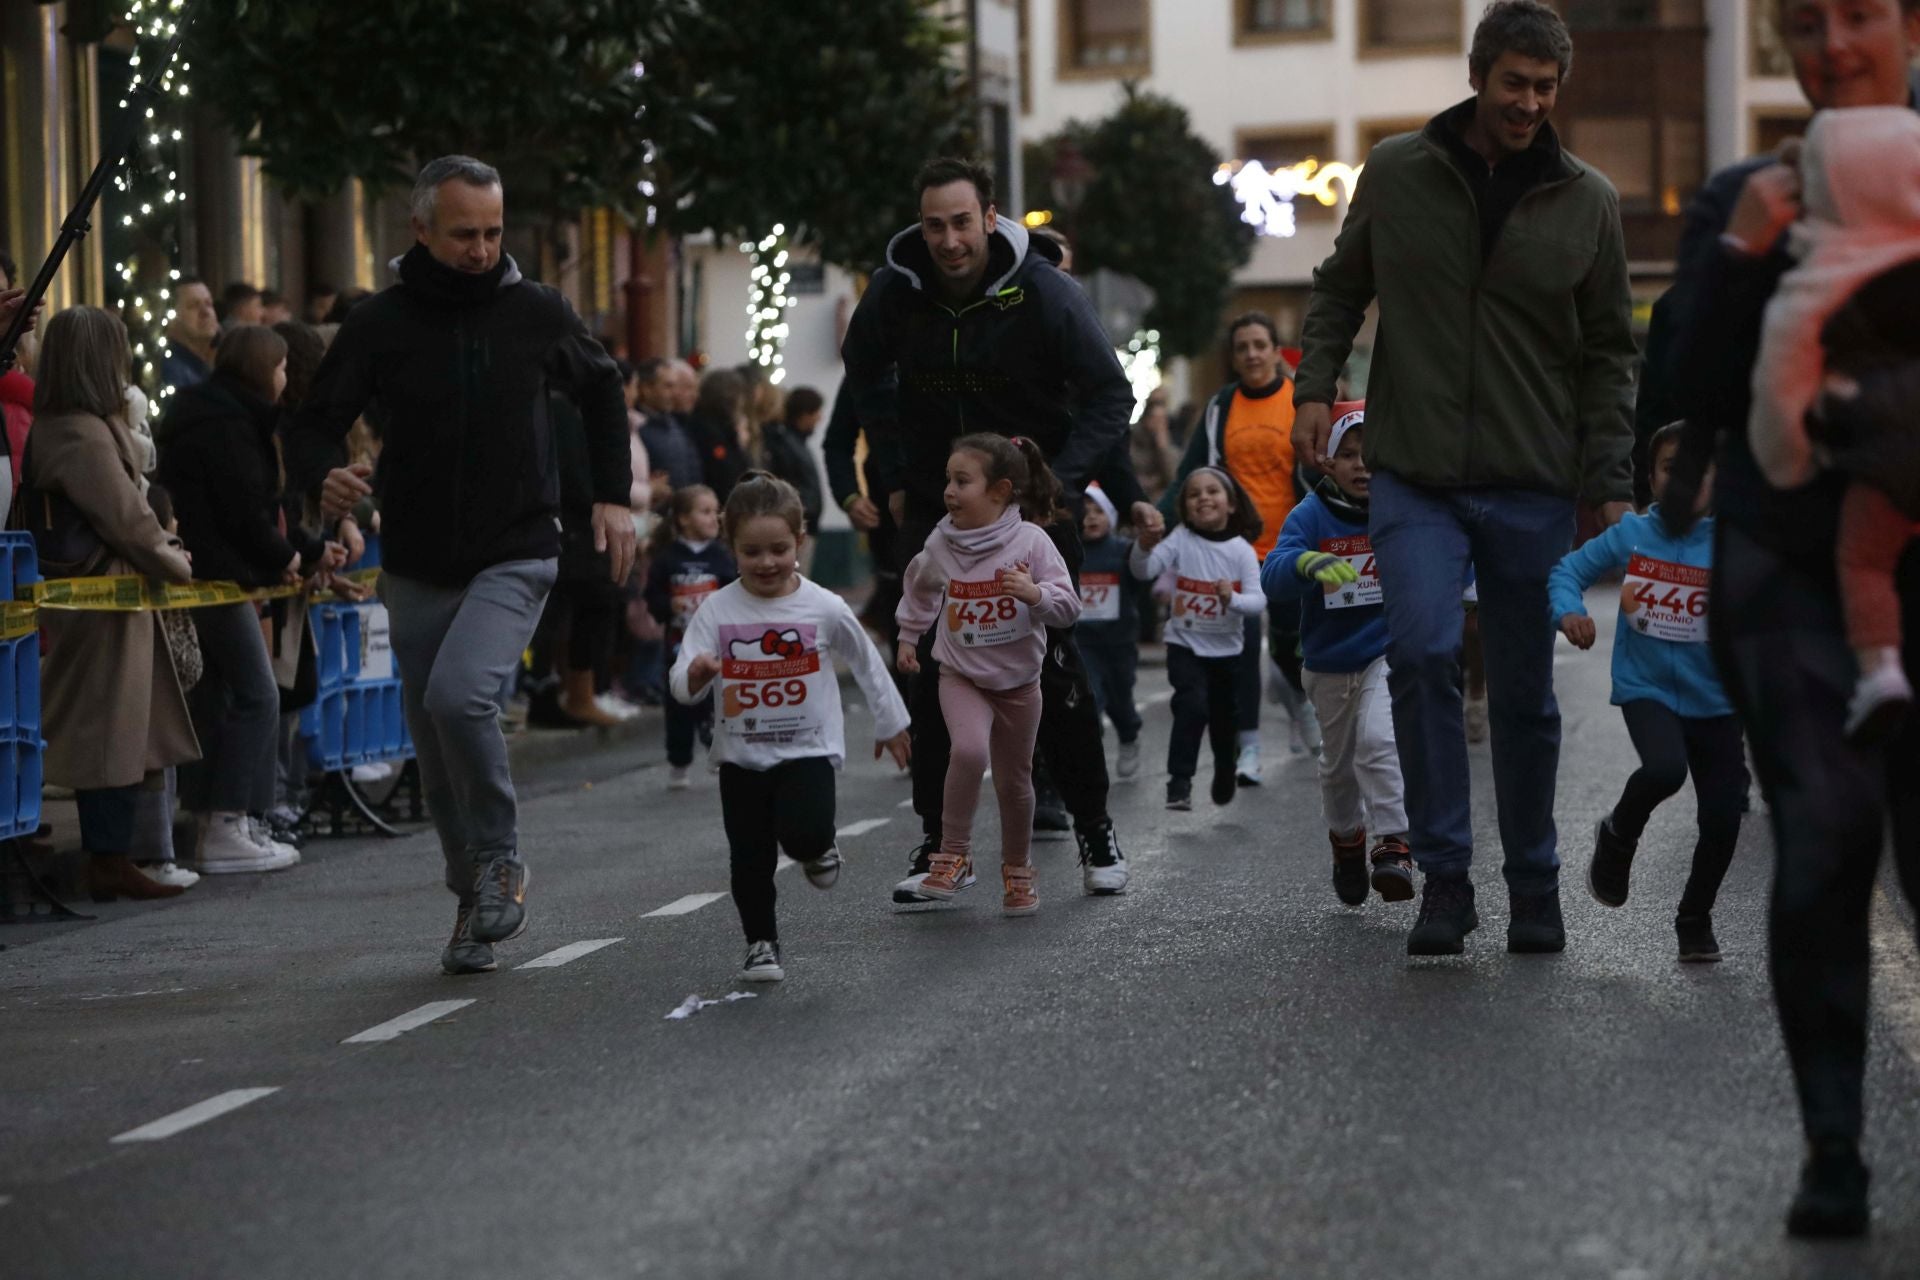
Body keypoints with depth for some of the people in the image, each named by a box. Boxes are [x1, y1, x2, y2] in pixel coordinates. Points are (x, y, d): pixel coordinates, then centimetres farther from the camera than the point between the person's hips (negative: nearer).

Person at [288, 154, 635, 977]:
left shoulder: (537, 313, -2)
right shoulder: (381, 324, -5)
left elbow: (600, 391, 16)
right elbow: (315, 424, -3)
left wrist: (613, 497, 9)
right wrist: (324, 477, -27)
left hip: (514, 559, -2)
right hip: (418, 569, 2)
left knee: (459, 694, -26)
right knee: (438, 756, 8)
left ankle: (501, 860, -6)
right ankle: (476, 900, 26)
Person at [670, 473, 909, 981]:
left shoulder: (825, 608, -7)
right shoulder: (717, 611, -7)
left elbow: (866, 663, 9)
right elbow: (682, 687, -11)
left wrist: (890, 724, 18)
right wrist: (697, 673, -35)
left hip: (808, 749, -2)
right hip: (741, 754, 2)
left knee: (804, 834, -23)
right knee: (750, 858, 6)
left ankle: (818, 849, 13)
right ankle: (761, 943, 25)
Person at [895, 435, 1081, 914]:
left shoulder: (1030, 541, -16)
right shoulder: (941, 545, -7)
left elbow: (1068, 607, -16)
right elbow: (918, 587, 17)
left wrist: (1036, 594, -35)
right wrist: (908, 637, 21)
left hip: (1018, 680, 0)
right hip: (961, 676, 0)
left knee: (1014, 780, 12)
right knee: (969, 749, -27)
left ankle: (1016, 870, 34)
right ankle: (954, 856, -14)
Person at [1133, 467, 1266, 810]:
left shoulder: (1242, 550, -9)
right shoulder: (1181, 539, -10)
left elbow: (1258, 602, -14)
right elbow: (1143, 572, -20)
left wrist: (1233, 599, -34)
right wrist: (1144, 547, -40)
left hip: (1227, 649, 2)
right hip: (1185, 644, -2)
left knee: (1224, 718, 17)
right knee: (1192, 705, -23)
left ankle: (1225, 776, 45)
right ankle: (1179, 781, -17)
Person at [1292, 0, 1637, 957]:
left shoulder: (1586, 202, 4)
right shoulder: (1396, 173, 3)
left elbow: (1609, 350, 7)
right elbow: (1339, 289, 14)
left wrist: (1611, 483, 1)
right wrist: (1316, 385, -1)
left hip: (1534, 485, 1)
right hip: (1415, 475, -1)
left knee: (1525, 693, 7)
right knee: (1422, 652, -19)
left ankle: (1534, 886, 21)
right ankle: (1444, 875, -10)